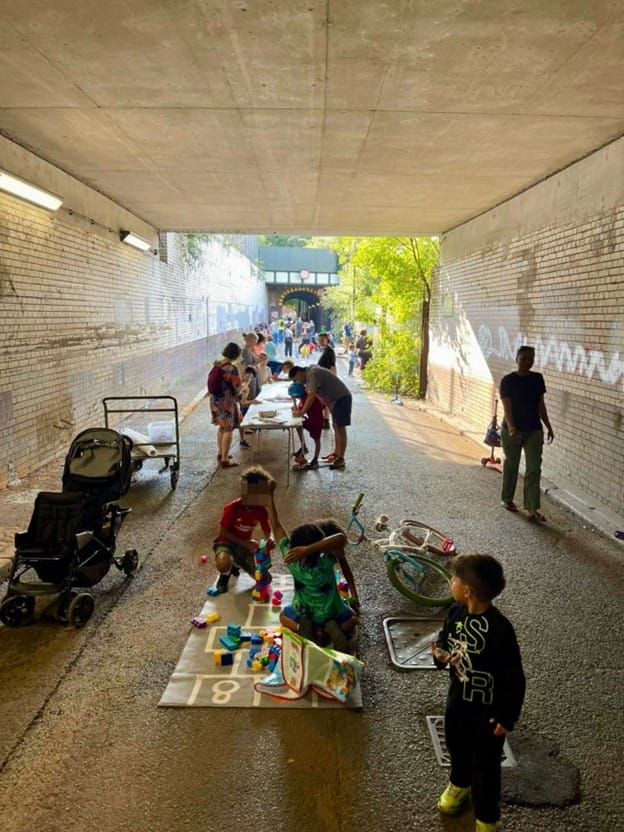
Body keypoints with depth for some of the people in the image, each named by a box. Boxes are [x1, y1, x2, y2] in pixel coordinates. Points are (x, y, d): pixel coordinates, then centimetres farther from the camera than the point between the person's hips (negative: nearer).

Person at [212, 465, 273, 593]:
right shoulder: (232, 508, -25)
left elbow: (267, 533, 1)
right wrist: (245, 543, -26)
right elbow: (223, 532, -17)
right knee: (224, 563, -42)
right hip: (226, 542, -5)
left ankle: (236, 565, 22)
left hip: (245, 545, 5)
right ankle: (224, 576, -1)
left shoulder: (261, 510, -10)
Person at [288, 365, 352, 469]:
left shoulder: (313, 374, -22)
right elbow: (306, 392, 18)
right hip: (335, 399, 10)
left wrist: (302, 412, -25)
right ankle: (336, 453, 26)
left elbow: (311, 396, -29)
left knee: (340, 428, -8)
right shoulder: (309, 373, 10)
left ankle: (341, 459, -5)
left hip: (342, 398, -10)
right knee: (335, 426, 16)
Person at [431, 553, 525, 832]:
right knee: (456, 744, 29)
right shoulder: (456, 611, -13)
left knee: (486, 763, 15)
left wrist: (507, 717, -16)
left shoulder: (499, 629, -32)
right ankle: (459, 783, 58)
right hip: (458, 696, 6)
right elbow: (443, 639, 6)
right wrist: (439, 654, -16)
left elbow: (515, 678, -22)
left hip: (488, 707, -6)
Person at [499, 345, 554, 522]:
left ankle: (533, 509, -3)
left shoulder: (537, 379, 4)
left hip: (534, 430, 3)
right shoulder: (508, 380, -10)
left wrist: (548, 426, 11)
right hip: (512, 431, -3)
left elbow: (541, 405, 11)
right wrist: (511, 426, -33)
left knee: (534, 468, -4)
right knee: (511, 465, 12)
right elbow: (507, 406, -18)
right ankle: (507, 499, 32)